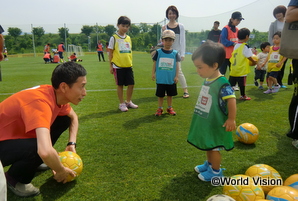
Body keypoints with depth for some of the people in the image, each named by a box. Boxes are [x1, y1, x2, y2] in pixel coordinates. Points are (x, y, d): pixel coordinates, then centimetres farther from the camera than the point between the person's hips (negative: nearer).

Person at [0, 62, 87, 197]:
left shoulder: (57, 95, -10)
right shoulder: (41, 101, -36)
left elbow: (73, 117, 12)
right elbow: (45, 152, -49)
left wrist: (71, 144, -2)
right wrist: (61, 170, -27)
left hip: (17, 133, 8)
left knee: (64, 120, 2)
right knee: (38, 149, -35)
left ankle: (34, 161, 17)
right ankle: (13, 179, -2)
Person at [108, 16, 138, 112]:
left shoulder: (128, 38, 11)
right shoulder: (114, 38, -4)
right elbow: (110, 53, -3)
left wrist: (131, 63, 15)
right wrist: (111, 66, -5)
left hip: (128, 66, 5)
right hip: (118, 66, -5)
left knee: (131, 84, 6)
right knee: (120, 85, 4)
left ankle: (128, 102, 25)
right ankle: (121, 104, 18)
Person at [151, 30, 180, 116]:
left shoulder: (175, 53, 1)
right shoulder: (158, 52, -1)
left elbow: (177, 65, 3)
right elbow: (154, 64, 3)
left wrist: (176, 76, -1)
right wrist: (153, 73, -2)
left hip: (171, 79, 1)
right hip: (160, 79, -1)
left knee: (170, 94, 13)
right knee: (160, 95, 9)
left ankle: (169, 108, 29)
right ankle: (160, 108, 22)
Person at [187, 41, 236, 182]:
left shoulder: (222, 83, -24)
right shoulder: (207, 80, 2)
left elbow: (231, 100, -25)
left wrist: (231, 119, -23)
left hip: (215, 123, -9)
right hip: (206, 121, 9)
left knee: (214, 147, 7)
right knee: (207, 145, 24)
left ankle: (216, 171, 27)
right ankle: (209, 163, 45)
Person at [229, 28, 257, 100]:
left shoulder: (236, 45, 10)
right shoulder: (245, 46, -12)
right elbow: (249, 56, -11)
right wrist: (254, 62, 7)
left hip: (234, 68, 7)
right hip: (242, 69, -6)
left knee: (231, 82, 11)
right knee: (242, 83, 4)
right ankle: (243, 96, 14)